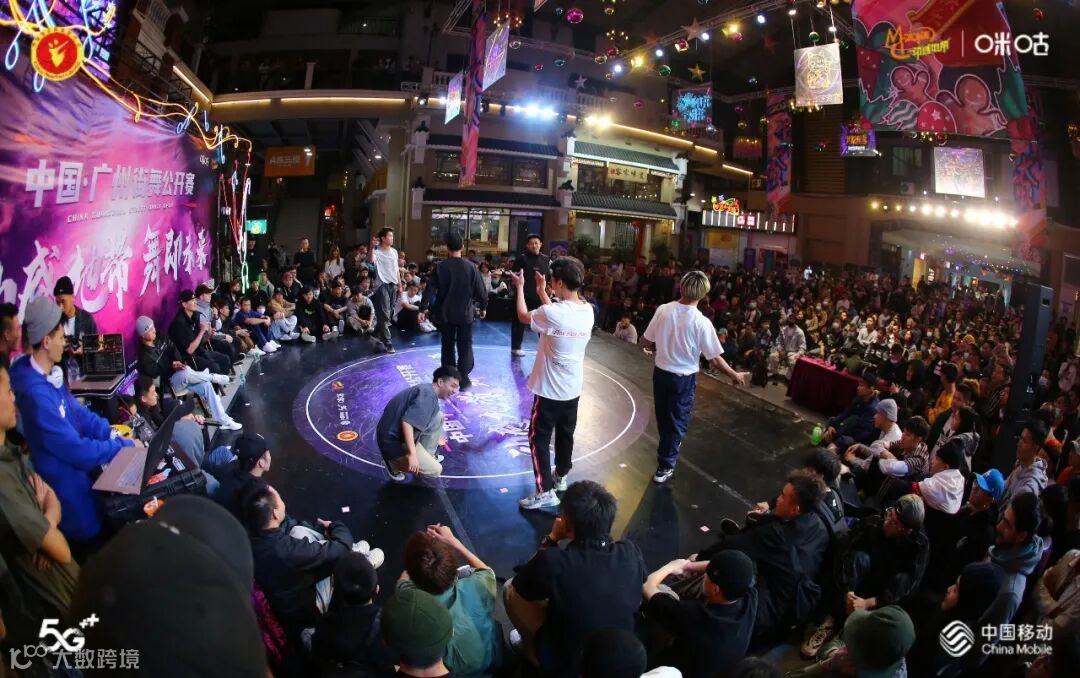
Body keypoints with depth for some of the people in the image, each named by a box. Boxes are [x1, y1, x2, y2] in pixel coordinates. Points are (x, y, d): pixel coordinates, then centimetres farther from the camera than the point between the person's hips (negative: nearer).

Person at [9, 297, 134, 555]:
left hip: (76, 471, 9)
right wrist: (125, 447, -19)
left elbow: (79, 413, 7)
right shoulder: (35, 392, -31)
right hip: (66, 483, -9)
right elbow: (75, 449, -28)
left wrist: (113, 433, -6)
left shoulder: (50, 374, -1)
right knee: (91, 542, 9)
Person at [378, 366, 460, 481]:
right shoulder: (428, 394, -19)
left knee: (438, 417, 10)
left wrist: (435, 439, 46)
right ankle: (395, 462, 3)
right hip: (394, 442, -10)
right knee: (435, 470, -10)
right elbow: (407, 422, -30)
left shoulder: (426, 390, 13)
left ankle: (426, 456, 18)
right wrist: (412, 454, -32)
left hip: (398, 434, 10)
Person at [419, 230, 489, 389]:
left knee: (448, 346, 14)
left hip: (445, 313, 1)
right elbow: (481, 290, -3)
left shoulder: (440, 267, -7)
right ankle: (463, 378, 4)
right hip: (465, 313, -1)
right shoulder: (471, 267, -8)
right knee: (465, 346, 7)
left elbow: (430, 289, -7)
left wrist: (423, 308, -1)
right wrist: (483, 307, 12)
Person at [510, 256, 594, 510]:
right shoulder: (588, 311, -4)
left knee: (539, 438, 4)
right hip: (573, 388, 7)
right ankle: (561, 476, 39)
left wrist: (520, 287, 9)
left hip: (550, 389, -7)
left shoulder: (552, 313, -25)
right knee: (565, 434, 22)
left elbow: (523, 316, -5)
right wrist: (541, 291, 20)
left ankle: (545, 491, 6)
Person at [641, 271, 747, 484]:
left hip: (661, 372, 4)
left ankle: (667, 451, 47)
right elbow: (715, 359, -16)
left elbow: (646, 342, 0)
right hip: (684, 378, -4)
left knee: (663, 417, 23)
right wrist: (735, 375, 0)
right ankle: (665, 467, 17)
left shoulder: (663, 310, -11)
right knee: (677, 421, 12)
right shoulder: (702, 322, -21)